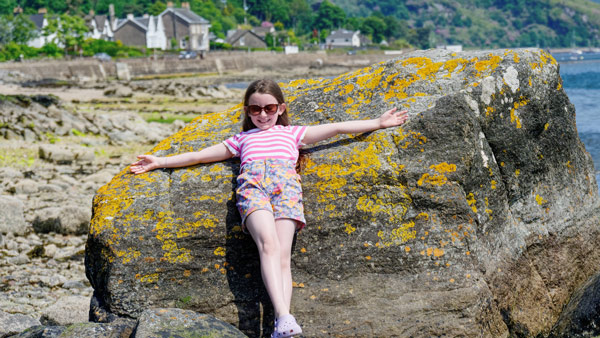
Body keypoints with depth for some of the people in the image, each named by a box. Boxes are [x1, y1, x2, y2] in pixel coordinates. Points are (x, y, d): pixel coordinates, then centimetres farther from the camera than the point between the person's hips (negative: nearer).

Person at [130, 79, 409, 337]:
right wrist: (160, 162, 30)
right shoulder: (241, 140, 35)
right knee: (268, 244, -27)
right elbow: (199, 155, 34)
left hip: (285, 183, 0)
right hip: (252, 183, 0)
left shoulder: (292, 133, 34)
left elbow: (337, 128, 30)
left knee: (283, 255, -20)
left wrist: (378, 123, 27)